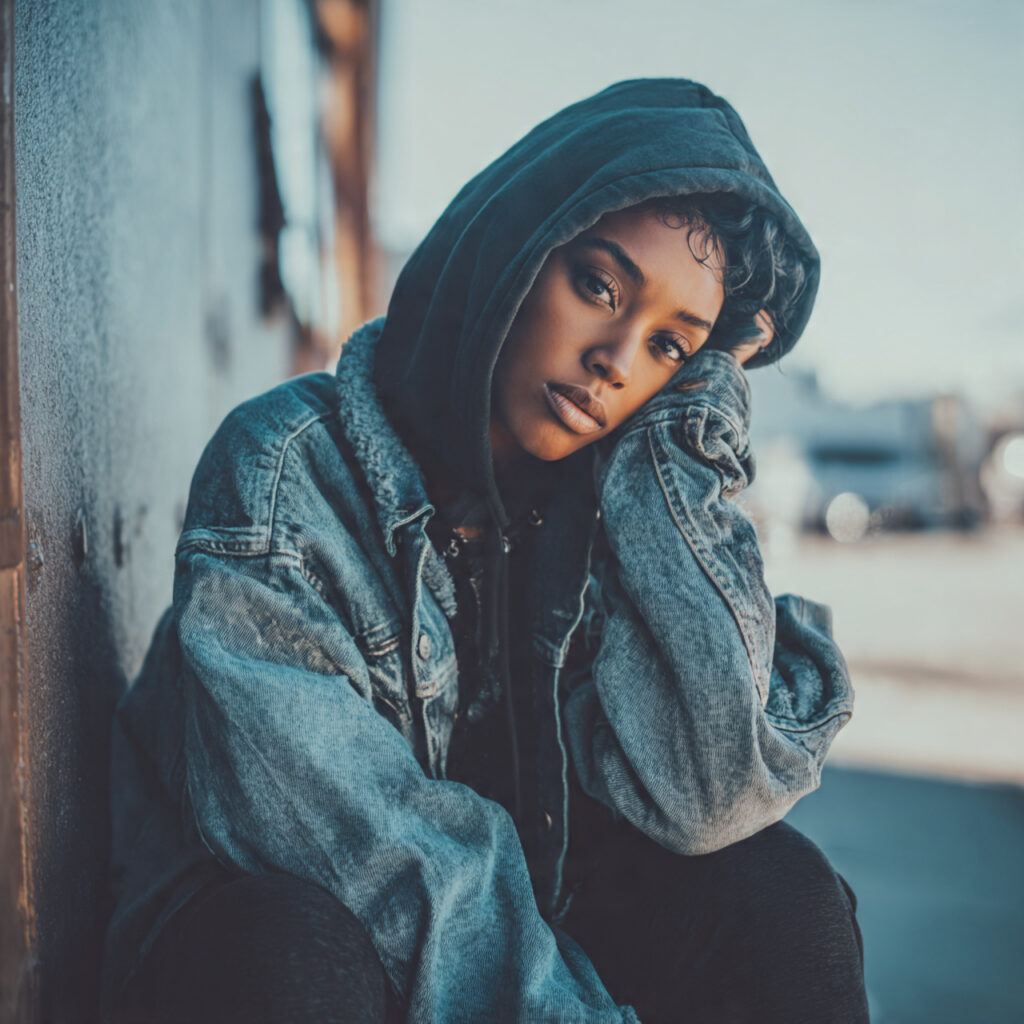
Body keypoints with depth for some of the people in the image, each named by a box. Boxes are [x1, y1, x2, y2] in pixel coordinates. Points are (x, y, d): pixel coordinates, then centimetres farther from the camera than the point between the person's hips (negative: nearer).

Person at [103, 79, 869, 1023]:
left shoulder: (626, 498, -6)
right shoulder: (288, 472, -18)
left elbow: (708, 798, -20)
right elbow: (355, 845, -23)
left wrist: (683, 427, -19)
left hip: (522, 922, 3)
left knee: (777, 892, -19)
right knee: (297, 944, -35)